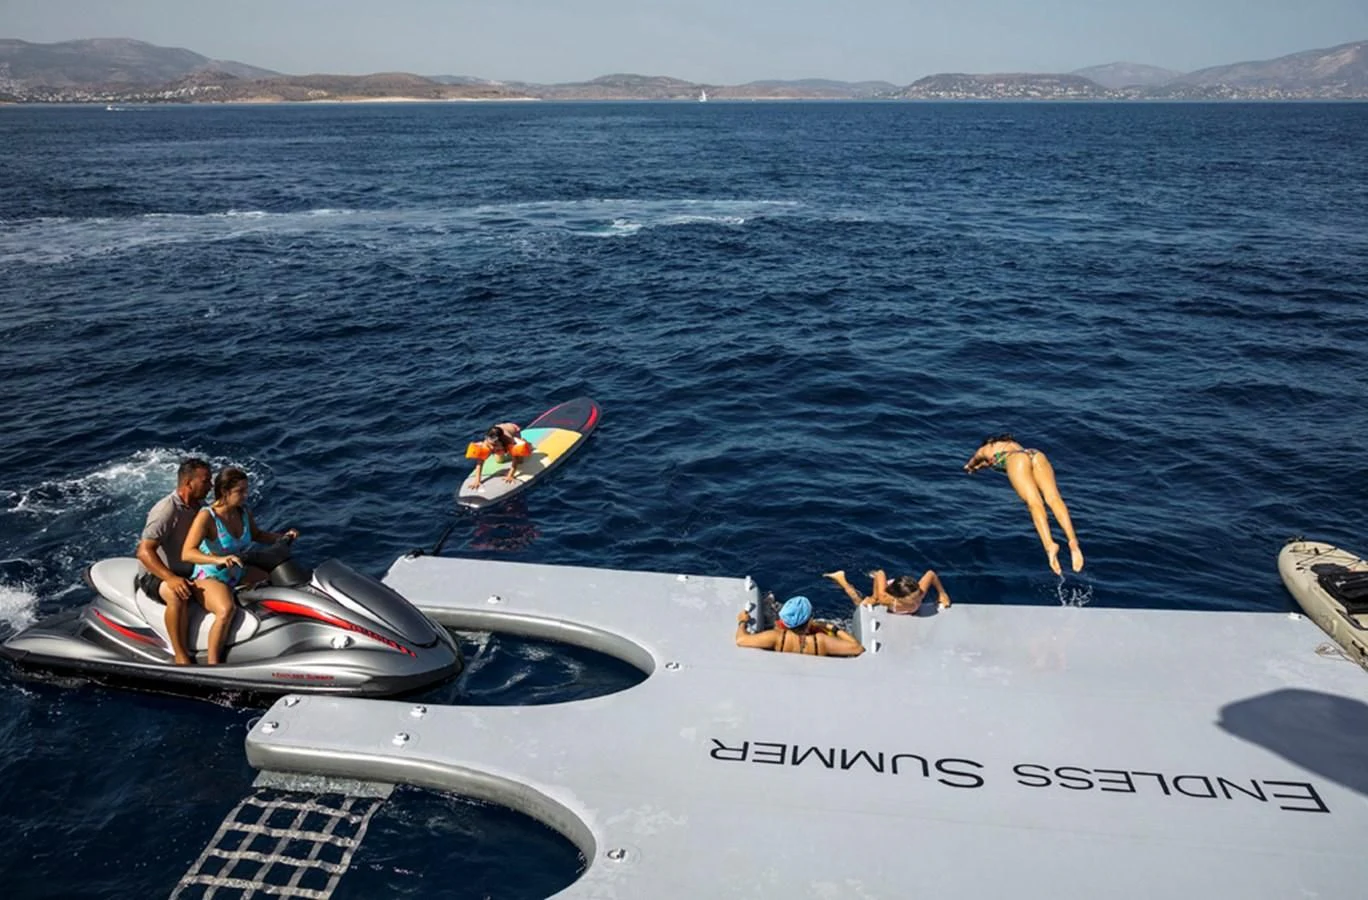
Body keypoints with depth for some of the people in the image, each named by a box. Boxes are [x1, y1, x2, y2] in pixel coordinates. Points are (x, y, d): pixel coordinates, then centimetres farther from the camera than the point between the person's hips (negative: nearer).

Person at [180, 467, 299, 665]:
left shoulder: (243, 512, 0)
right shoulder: (206, 516, -20)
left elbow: (256, 535, 19)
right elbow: (187, 553, -31)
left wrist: (283, 536, 0)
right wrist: (219, 560, -48)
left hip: (238, 575, 8)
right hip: (210, 578, -8)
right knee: (226, 610, -38)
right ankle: (212, 664, -26)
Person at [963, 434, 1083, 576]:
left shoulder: (984, 449, 34)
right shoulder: (1013, 443, 46)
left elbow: (968, 467, 52)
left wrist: (977, 466, 75)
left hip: (1016, 459, -4)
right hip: (1037, 454, 4)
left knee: (1035, 502, -24)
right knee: (1052, 497, -19)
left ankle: (1050, 545, -49)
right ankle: (1073, 540, -45)